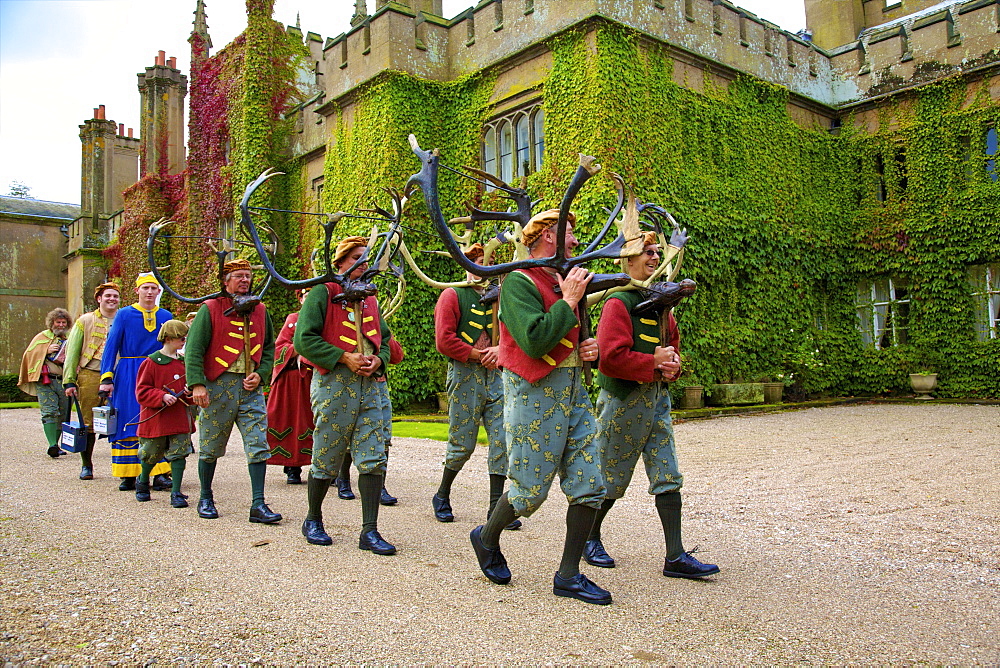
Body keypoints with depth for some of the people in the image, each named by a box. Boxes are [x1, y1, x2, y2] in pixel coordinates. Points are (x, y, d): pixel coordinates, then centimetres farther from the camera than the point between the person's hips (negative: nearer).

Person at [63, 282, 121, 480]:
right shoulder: (85, 321, 11)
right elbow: (72, 353, 8)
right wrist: (69, 381, 0)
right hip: (90, 376, 0)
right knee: (87, 423, 2)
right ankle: (86, 465, 16)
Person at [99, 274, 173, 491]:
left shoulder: (166, 316, 10)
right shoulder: (124, 314, 3)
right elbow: (111, 346, 0)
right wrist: (106, 378, -9)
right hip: (129, 376, -2)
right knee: (128, 425, 0)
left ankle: (160, 474, 0)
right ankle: (128, 476, 7)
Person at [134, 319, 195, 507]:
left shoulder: (183, 362, 9)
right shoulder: (151, 363, -6)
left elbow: (189, 384, 18)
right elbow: (142, 392, -8)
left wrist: (189, 393, -4)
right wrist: (162, 397, -22)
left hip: (180, 418, 4)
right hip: (156, 419, -3)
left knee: (179, 454, -3)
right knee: (151, 454, 10)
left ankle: (176, 493, 3)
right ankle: (142, 482, 39)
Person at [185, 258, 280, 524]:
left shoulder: (259, 310, 12)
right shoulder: (210, 309, -1)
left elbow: (269, 348, 18)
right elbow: (193, 349, -6)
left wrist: (261, 373, 1)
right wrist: (197, 384, -17)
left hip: (251, 387, 3)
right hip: (218, 385, -3)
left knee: (258, 446, -4)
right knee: (211, 447, 8)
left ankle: (258, 505, -1)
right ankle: (206, 499, 26)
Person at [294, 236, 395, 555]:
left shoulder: (369, 299, 18)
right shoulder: (323, 293, -1)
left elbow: (384, 340, 22)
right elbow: (304, 339, -10)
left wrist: (378, 359, 0)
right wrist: (344, 357, -15)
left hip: (368, 385, 5)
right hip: (333, 384, -5)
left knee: (374, 459, -2)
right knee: (326, 459, 4)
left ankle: (370, 531, 3)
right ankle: (313, 521, 26)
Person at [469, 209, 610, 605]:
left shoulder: (566, 281, 17)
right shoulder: (519, 282, -10)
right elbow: (535, 341, -25)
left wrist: (587, 349, 5)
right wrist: (568, 301, -15)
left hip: (573, 389, 8)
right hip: (535, 392, -8)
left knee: (590, 483, 2)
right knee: (531, 489, 0)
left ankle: (568, 576, 14)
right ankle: (486, 539, 30)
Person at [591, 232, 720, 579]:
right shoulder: (618, 302, -12)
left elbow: (673, 344, 22)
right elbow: (611, 356, -22)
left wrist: (673, 363, 1)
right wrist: (653, 362, -18)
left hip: (657, 397, 8)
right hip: (624, 400, -7)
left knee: (668, 477, 3)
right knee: (613, 476, 5)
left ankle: (675, 557, 6)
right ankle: (591, 538, 27)